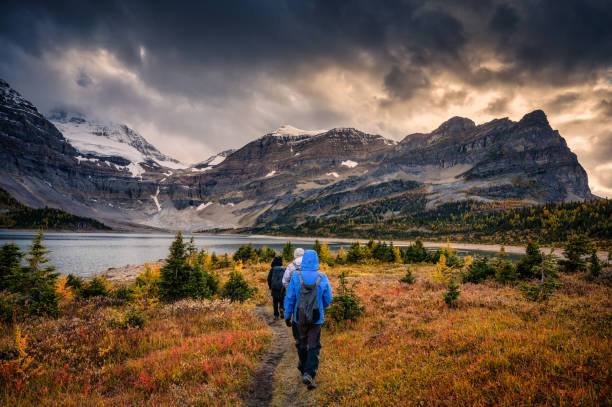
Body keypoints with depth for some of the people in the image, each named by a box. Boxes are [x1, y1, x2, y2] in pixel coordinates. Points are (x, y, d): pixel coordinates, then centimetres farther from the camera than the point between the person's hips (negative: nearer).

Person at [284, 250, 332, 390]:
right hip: (316, 319, -1)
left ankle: (303, 370, 35)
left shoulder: (296, 277, -11)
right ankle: (309, 374, -6)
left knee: (301, 344, 19)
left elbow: (289, 298, -6)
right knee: (313, 347, 7)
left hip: (299, 318, 1)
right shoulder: (322, 278, -9)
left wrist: (287, 316, 5)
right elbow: (327, 300, 0)